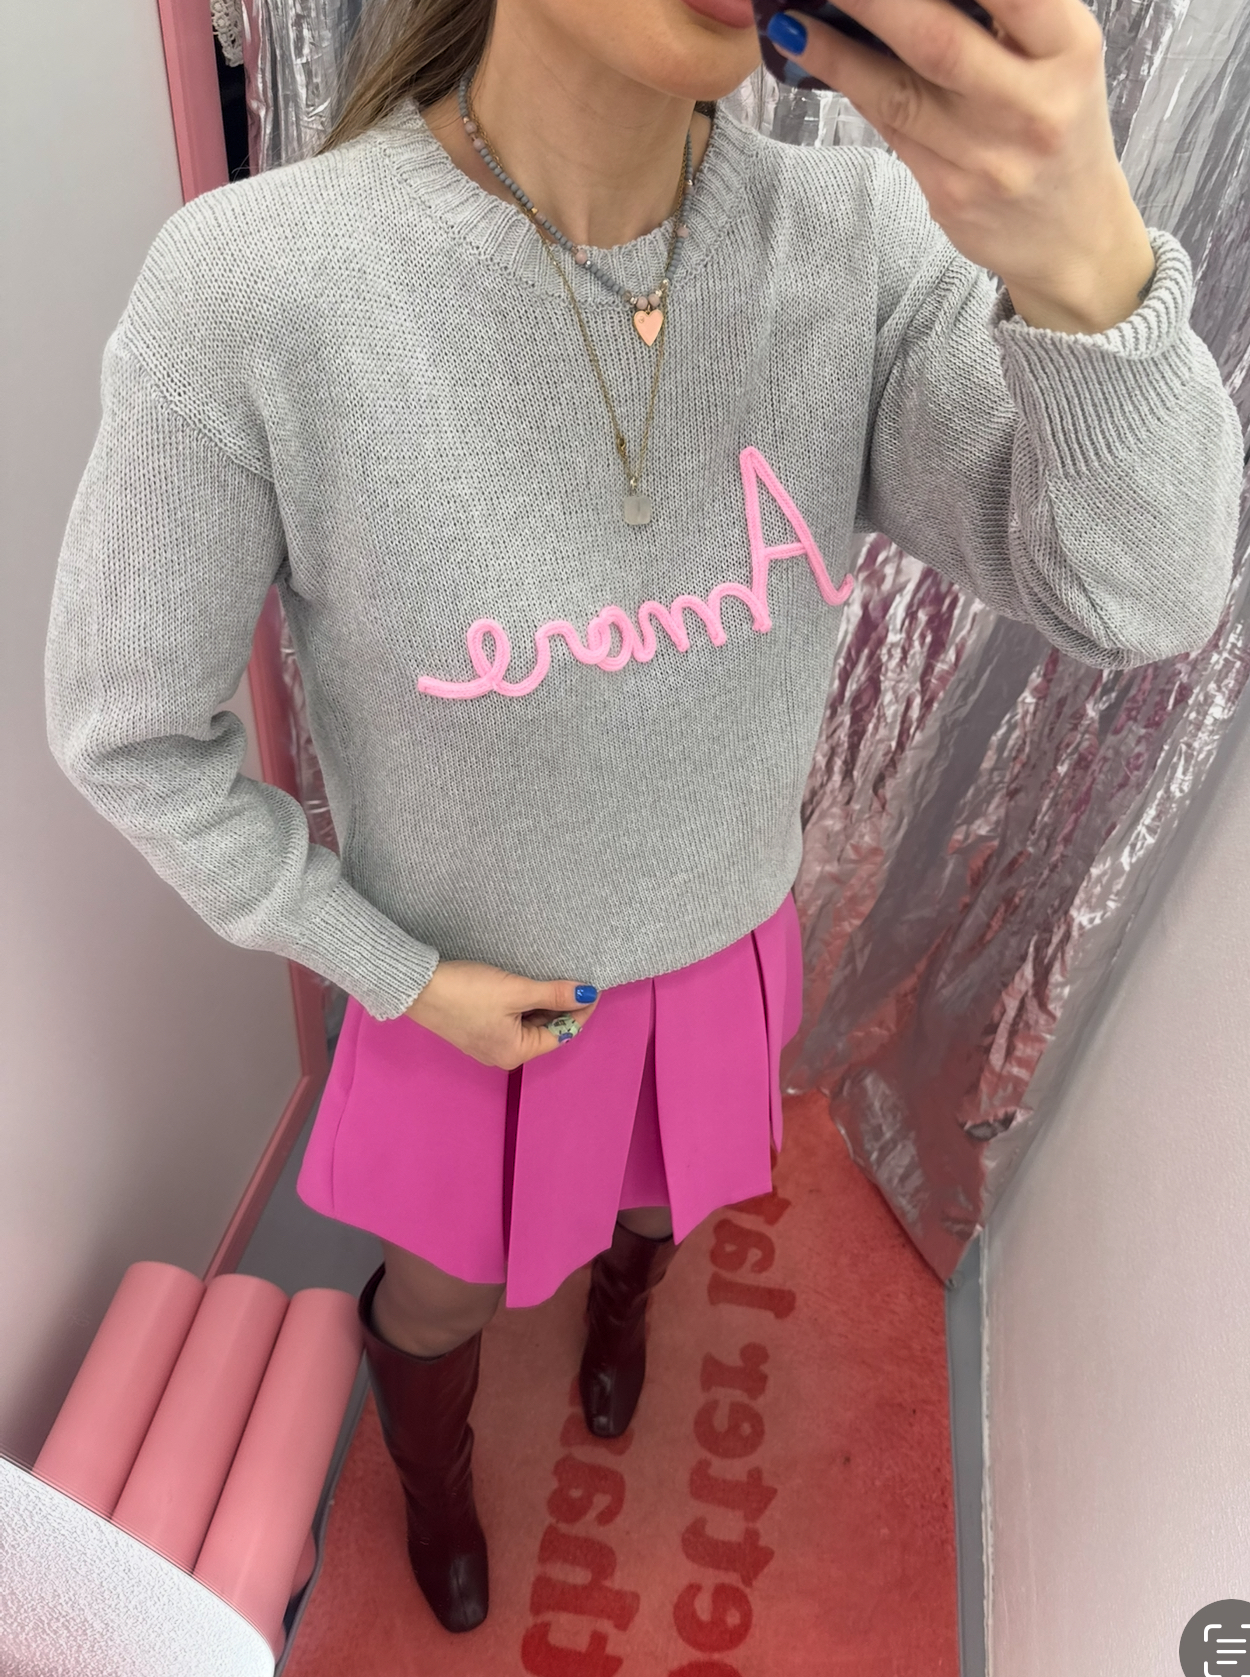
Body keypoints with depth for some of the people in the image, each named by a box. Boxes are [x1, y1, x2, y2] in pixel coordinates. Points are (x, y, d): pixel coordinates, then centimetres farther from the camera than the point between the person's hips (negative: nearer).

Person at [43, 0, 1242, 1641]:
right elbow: (132, 734, -19)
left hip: (720, 946, 3)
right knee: (445, 1287, 25)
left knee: (659, 1197, 33)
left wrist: (1083, 259, -45)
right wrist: (400, 979, -14)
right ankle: (433, 1463, 65)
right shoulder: (252, 291, -31)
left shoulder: (866, 243, -22)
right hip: (469, 982, -2)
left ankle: (620, 1298, 74)